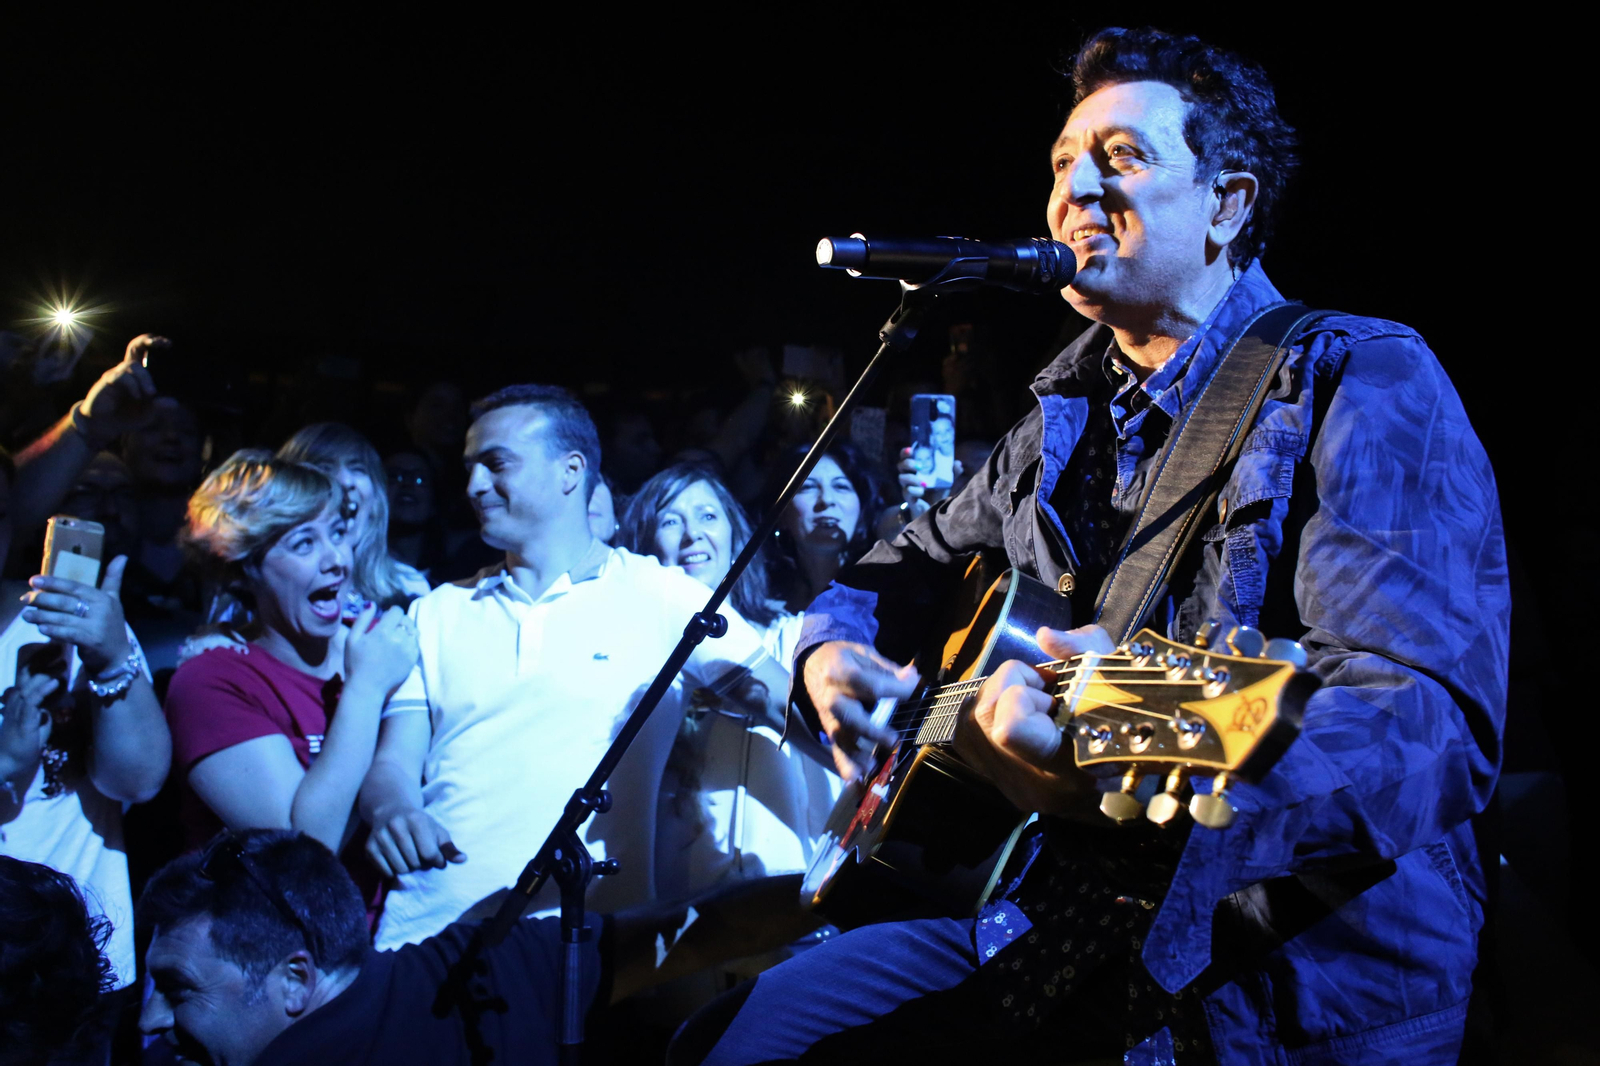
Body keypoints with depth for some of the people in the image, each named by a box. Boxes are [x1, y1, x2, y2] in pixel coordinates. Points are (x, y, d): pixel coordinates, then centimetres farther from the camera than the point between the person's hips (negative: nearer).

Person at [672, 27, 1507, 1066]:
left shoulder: (1363, 385, -10)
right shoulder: (1068, 417, 15)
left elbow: (1437, 720, -24)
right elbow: (916, 561, 31)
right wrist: (835, 649, 6)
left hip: (1293, 982, -7)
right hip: (1052, 927, 7)